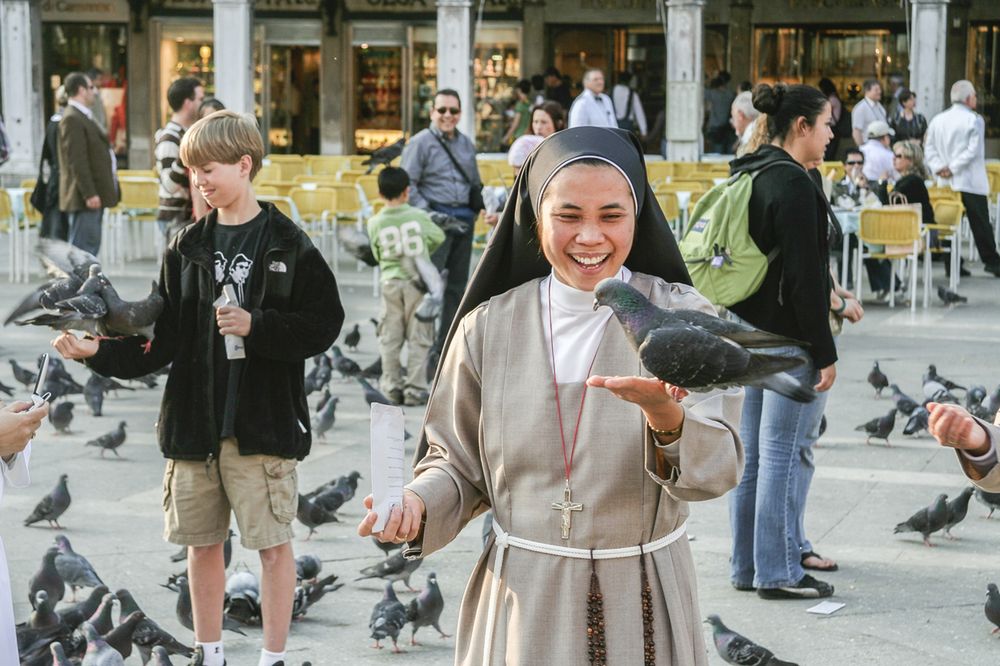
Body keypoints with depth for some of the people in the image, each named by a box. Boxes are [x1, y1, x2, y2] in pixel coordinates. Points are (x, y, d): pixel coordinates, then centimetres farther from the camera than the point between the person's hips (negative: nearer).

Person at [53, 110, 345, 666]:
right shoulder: (187, 248, 7)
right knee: (203, 541, 12)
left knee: (274, 543, 2)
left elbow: (324, 324, -9)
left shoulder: (288, 244, -5)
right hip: (195, 420, 5)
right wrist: (99, 352, -6)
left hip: (265, 421, -4)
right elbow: (162, 339, 6)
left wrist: (257, 326, -19)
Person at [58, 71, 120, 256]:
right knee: (83, 247, -11)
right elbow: (77, 161, -20)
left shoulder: (83, 117, 19)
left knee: (92, 245, 13)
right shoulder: (72, 119, -14)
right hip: (85, 198, -11)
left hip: (94, 195, 11)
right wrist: (89, 194, -23)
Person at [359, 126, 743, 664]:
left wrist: (664, 414, -38)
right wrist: (418, 503, -15)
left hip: (641, 600, -1)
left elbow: (716, 469, -18)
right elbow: (459, 463, 6)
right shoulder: (489, 326, -3)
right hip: (521, 599, 1)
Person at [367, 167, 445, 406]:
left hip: (390, 282, 1)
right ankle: (415, 389, 2)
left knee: (389, 339, 11)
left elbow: (378, 255, 6)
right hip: (418, 282, -1)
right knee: (418, 338, 4)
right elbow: (438, 237, 6)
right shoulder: (419, 216, -6)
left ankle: (392, 387, 12)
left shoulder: (375, 223, -3)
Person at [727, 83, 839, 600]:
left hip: (746, 326, 10)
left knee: (751, 452, 12)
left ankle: (747, 566, 19)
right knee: (782, 452, -3)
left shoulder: (748, 175, 12)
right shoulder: (794, 184, -17)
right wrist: (824, 353, -16)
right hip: (786, 337, -9)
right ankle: (778, 572, 2)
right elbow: (804, 277, -19)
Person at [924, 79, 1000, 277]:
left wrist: (939, 168, -6)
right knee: (980, 223, 2)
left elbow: (929, 147, 3)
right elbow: (973, 150, -18)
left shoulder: (937, 120, 7)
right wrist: (953, 169, -15)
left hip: (947, 183, 5)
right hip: (971, 182, -5)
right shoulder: (974, 120, -9)